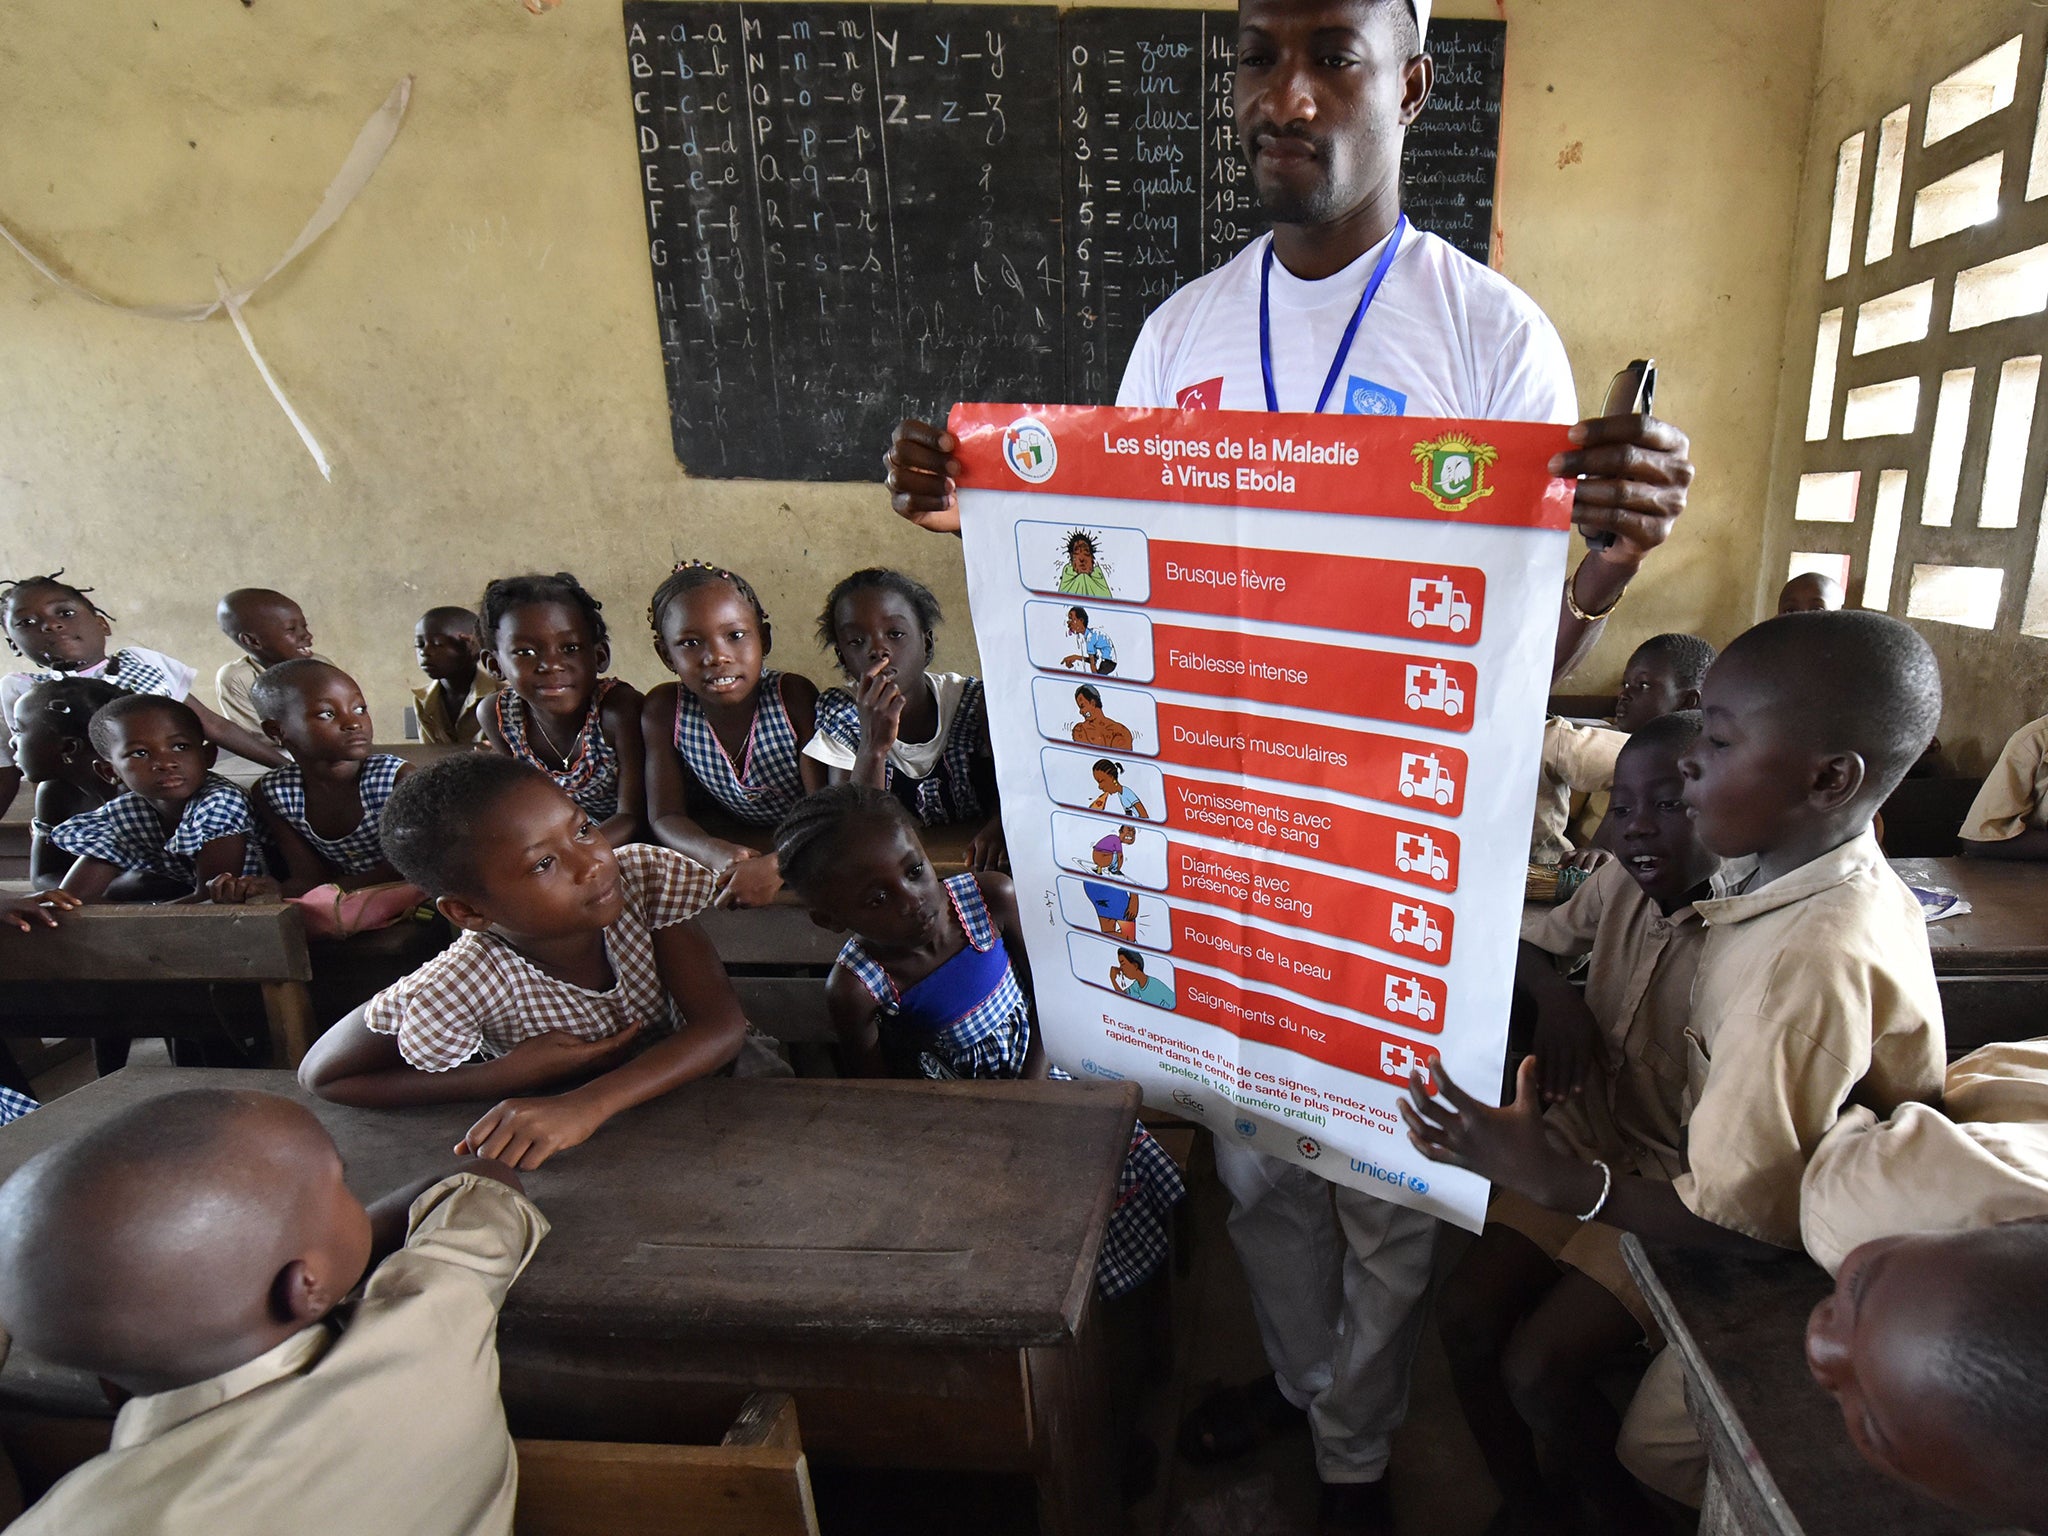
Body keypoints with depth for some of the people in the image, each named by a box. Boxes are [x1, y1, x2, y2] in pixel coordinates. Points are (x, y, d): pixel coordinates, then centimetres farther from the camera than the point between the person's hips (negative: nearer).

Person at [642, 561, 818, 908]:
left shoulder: (794, 697, -25)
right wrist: (714, 853, -39)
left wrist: (777, 865, -47)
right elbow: (665, 816, -14)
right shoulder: (663, 710, -16)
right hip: (732, 843, 1)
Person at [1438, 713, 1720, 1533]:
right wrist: (1553, 993, -7)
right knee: (1465, 1312, -7)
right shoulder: (1619, 884, -3)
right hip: (1586, 1143, 6)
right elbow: (1527, 938, 15)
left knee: (1537, 1369, -15)